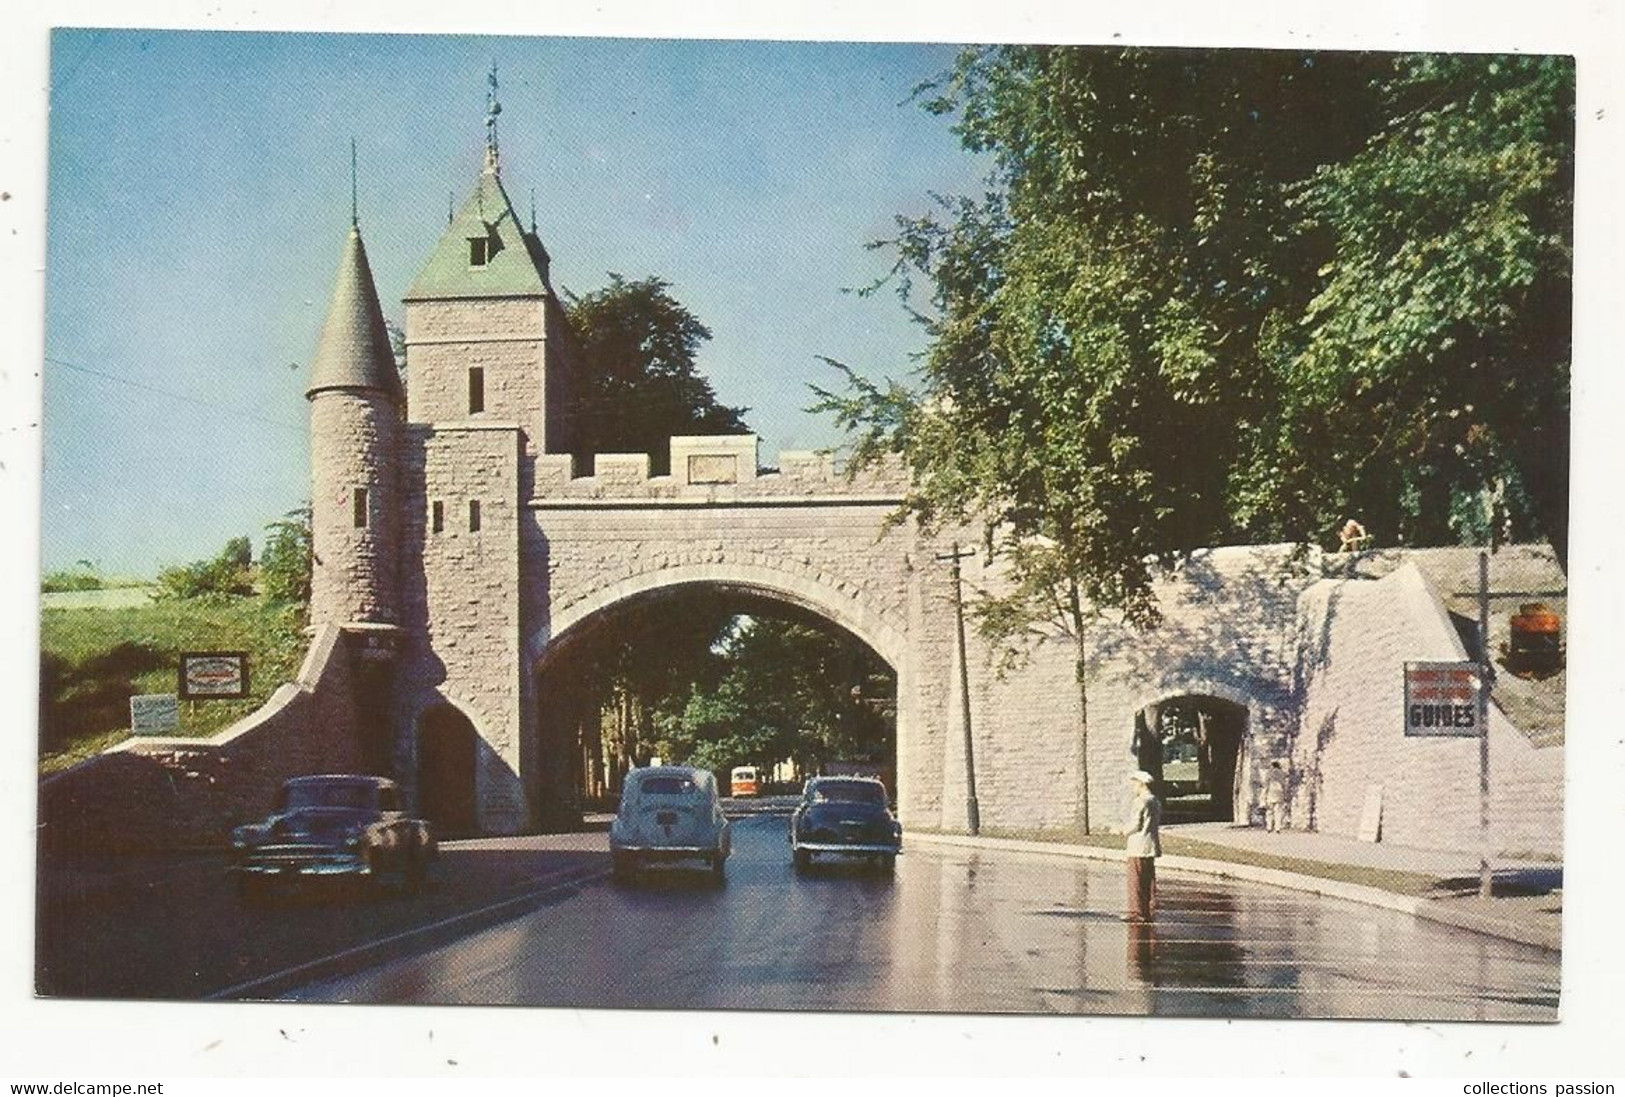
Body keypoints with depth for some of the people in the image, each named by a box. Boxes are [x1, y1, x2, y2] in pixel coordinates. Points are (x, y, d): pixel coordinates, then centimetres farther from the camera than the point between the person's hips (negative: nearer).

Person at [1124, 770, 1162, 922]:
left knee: (1136, 881, -5)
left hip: (1139, 846, -9)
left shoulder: (1140, 802, -15)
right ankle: (1149, 912, 15)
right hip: (1151, 846, 9)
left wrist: (1122, 829, 1)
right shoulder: (1155, 802, 14)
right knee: (1149, 880, 12)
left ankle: (1137, 913, -5)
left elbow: (1135, 825, -18)